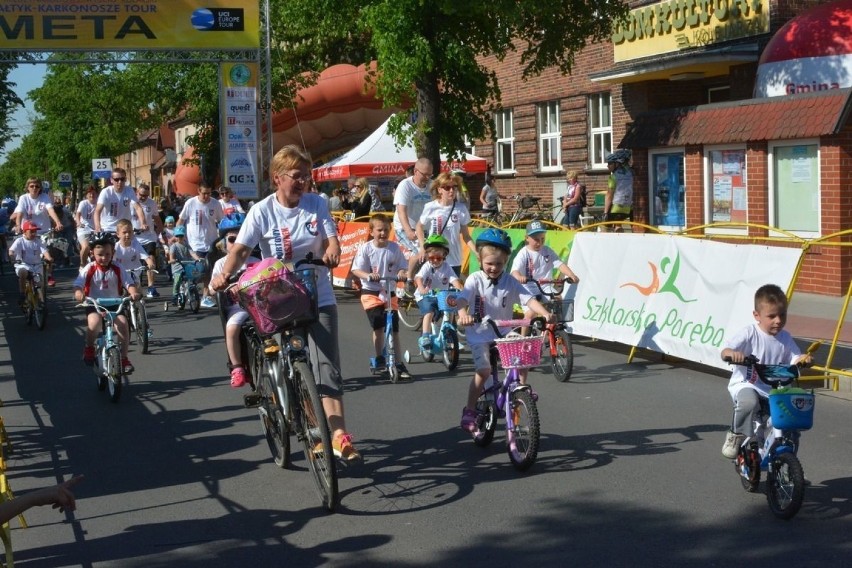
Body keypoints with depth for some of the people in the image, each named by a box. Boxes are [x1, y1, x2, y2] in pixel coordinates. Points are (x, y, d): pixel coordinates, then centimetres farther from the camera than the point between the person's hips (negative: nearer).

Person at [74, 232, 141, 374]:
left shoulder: (117, 269, 1)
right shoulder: (89, 269, -5)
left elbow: (129, 283, -7)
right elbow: (78, 284, -15)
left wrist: (134, 292, -30)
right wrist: (78, 293, -38)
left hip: (114, 304, 2)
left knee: (122, 322, -25)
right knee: (94, 321, -34)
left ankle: (123, 358, -11)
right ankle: (89, 348, -5)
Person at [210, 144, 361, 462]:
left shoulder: (316, 205, -1)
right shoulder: (262, 211, -8)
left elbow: (331, 238, -6)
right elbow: (240, 248, -14)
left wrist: (332, 251, -30)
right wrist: (225, 274, -33)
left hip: (319, 297, 1)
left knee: (327, 368, -7)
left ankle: (339, 435, -8)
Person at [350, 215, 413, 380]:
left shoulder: (394, 248, -2)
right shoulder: (365, 248, -7)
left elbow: (403, 267, 2)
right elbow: (356, 269, -9)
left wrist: (402, 273, -22)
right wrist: (368, 275, -28)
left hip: (390, 292, 2)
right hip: (370, 292, -2)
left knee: (394, 329, -1)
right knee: (378, 327, -5)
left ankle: (399, 364, 4)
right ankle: (379, 358, 15)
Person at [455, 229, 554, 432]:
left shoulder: (510, 282, -1)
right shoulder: (475, 280, -8)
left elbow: (528, 299, -12)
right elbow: (463, 299, -23)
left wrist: (545, 313, -30)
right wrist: (463, 314, -46)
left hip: (504, 333, 3)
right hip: (480, 334, -3)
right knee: (483, 371, -17)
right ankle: (469, 410, -4)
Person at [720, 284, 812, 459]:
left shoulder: (785, 338, 7)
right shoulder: (749, 334, -8)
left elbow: (794, 360, 5)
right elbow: (724, 353, -14)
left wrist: (803, 359, -19)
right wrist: (732, 353, -38)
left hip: (773, 389, 5)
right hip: (745, 384, -5)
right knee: (748, 402, -38)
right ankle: (736, 436, -14)